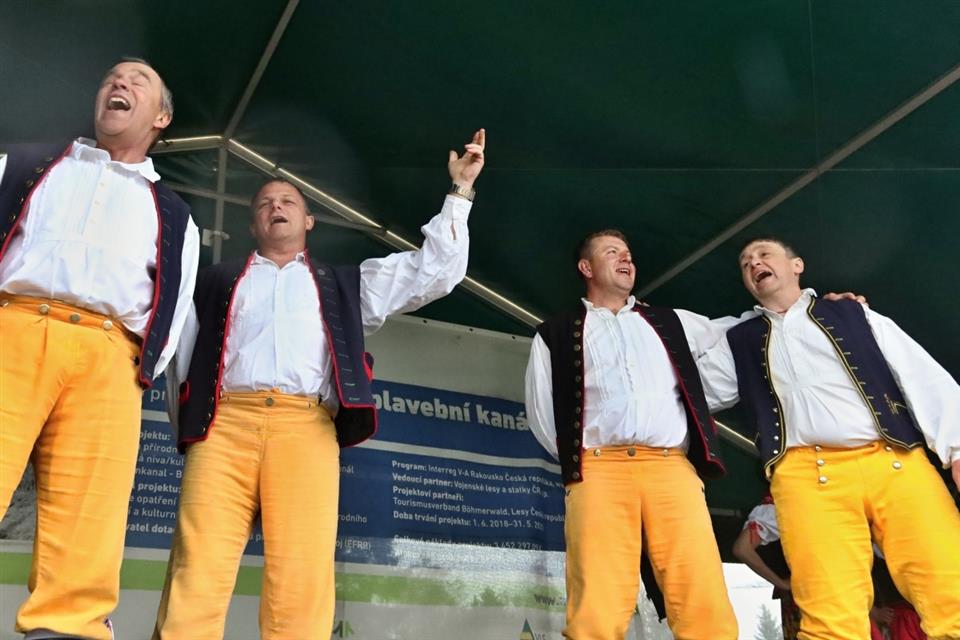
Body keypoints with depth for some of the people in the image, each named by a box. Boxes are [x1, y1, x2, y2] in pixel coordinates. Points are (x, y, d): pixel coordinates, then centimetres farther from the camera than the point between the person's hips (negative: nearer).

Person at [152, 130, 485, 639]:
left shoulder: (344, 284, 29)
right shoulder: (216, 282, 29)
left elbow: (436, 270, 25)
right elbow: (180, 352, 21)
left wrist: (460, 190, 23)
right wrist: (189, 421, 3)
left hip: (306, 428, 0)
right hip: (224, 423, 1)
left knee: (303, 576, -14)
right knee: (198, 568, -14)